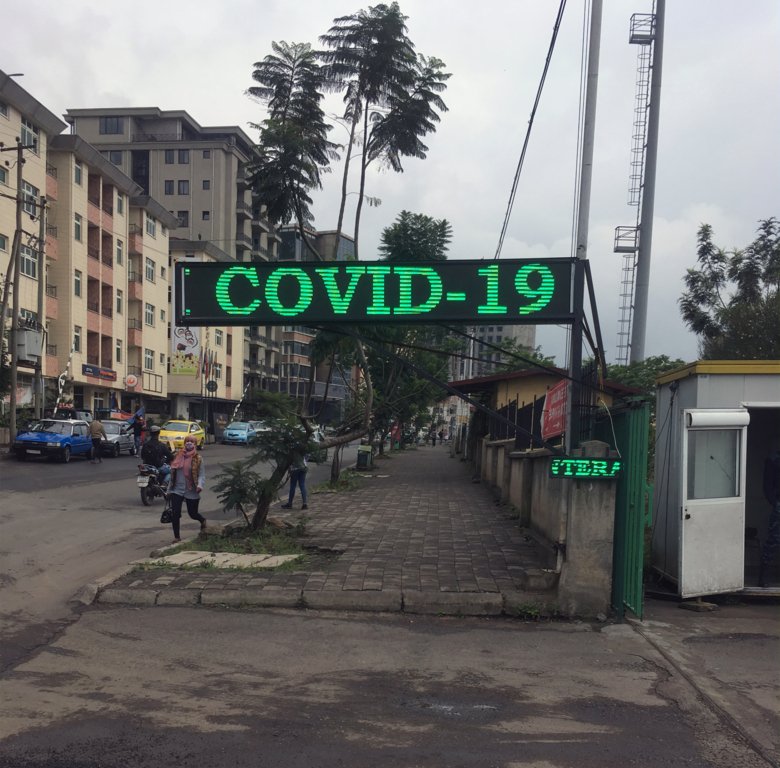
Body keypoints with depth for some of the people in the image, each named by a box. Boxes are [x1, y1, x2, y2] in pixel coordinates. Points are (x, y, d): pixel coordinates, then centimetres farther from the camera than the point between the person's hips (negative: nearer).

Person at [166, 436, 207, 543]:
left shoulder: (198, 459, -5)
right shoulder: (178, 457, 6)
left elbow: (202, 475, -11)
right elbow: (173, 474, 13)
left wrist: (200, 485, -30)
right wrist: (169, 489, 14)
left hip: (191, 491, -3)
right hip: (177, 490, 3)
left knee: (192, 513, 9)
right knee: (175, 513, -8)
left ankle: (203, 521, 44)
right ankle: (177, 536, 5)